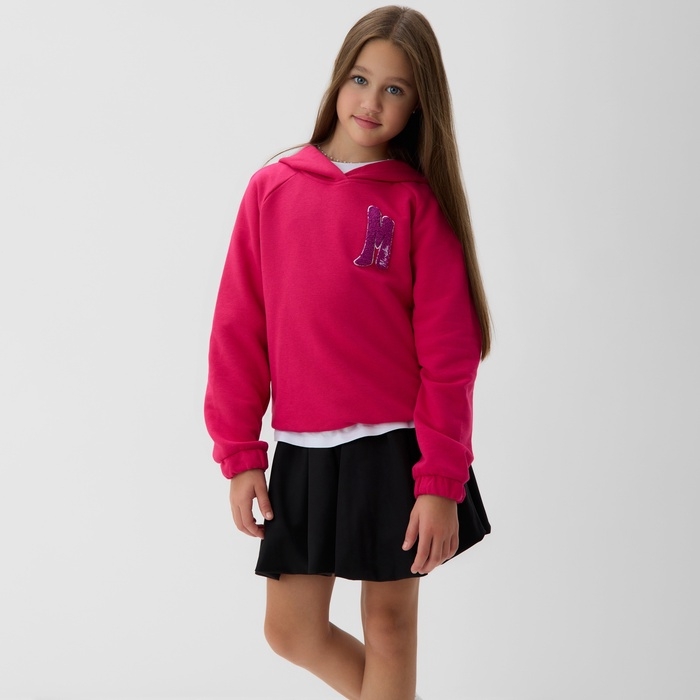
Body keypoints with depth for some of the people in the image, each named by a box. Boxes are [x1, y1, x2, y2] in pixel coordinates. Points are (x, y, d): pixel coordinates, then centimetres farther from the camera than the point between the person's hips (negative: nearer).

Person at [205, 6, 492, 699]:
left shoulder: (419, 200, -4)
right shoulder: (272, 188, 3)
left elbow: (448, 351, -6)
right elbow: (238, 328, 4)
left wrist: (441, 481, -11)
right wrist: (239, 454, 1)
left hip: (395, 448, -3)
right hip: (303, 453, 3)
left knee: (389, 625, 7)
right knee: (291, 631, 10)